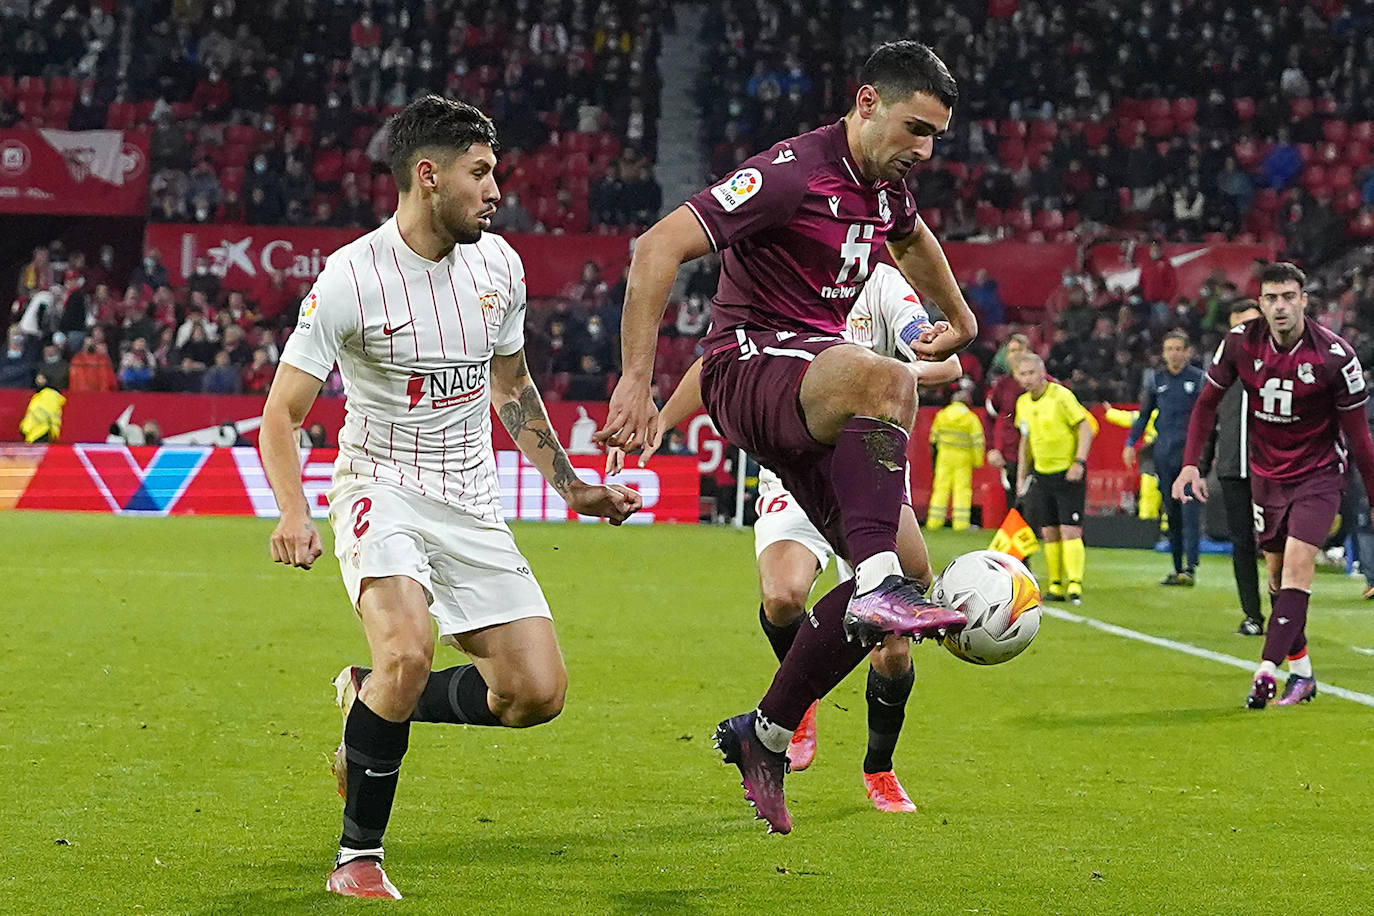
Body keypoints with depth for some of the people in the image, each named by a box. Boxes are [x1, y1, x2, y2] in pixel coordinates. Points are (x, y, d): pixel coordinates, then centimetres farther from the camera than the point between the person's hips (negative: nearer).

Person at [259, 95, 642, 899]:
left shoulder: (498, 265, 3)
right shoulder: (353, 277, -15)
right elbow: (282, 414, -13)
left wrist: (570, 485, 17)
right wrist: (295, 516, -29)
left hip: (471, 504, 6)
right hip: (381, 490, -6)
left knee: (538, 692, -5)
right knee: (409, 648, -32)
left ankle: (372, 699, 21)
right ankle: (358, 856, -14)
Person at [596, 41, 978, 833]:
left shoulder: (884, 187, 9)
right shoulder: (793, 174, -17)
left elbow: (912, 237, 36)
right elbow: (659, 248, -24)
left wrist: (960, 319, 46)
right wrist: (636, 381, -29)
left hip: (812, 396, 9)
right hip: (750, 365, -9)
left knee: (901, 564, 0)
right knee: (886, 380, -39)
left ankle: (764, 735, 10)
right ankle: (879, 587, -45)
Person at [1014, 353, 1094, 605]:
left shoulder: (1061, 396, -12)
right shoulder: (1023, 403, 9)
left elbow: (1086, 428, -11)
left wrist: (1079, 462, -20)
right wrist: (1021, 477, 17)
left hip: (1068, 474, -6)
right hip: (1042, 476, 6)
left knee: (1070, 531, -12)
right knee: (1049, 533, 5)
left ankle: (1075, 584, -13)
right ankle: (1056, 586, 12)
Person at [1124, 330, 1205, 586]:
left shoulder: (1199, 378, 2)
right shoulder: (1155, 379, 12)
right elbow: (1144, 414, 19)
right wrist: (1130, 443, 10)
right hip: (1163, 453, 4)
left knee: (1189, 509, -13)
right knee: (1171, 512, 6)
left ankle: (1190, 568, -16)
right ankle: (1177, 568, 12)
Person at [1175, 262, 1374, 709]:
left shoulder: (1335, 355, -20)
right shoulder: (1240, 342, -11)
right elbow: (1208, 402, 3)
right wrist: (1191, 463, -7)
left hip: (1318, 471, -4)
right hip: (1266, 471, 4)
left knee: (1298, 565, -18)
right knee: (1276, 573, 7)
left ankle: (1267, 672, -22)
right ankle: (1302, 673, 19)